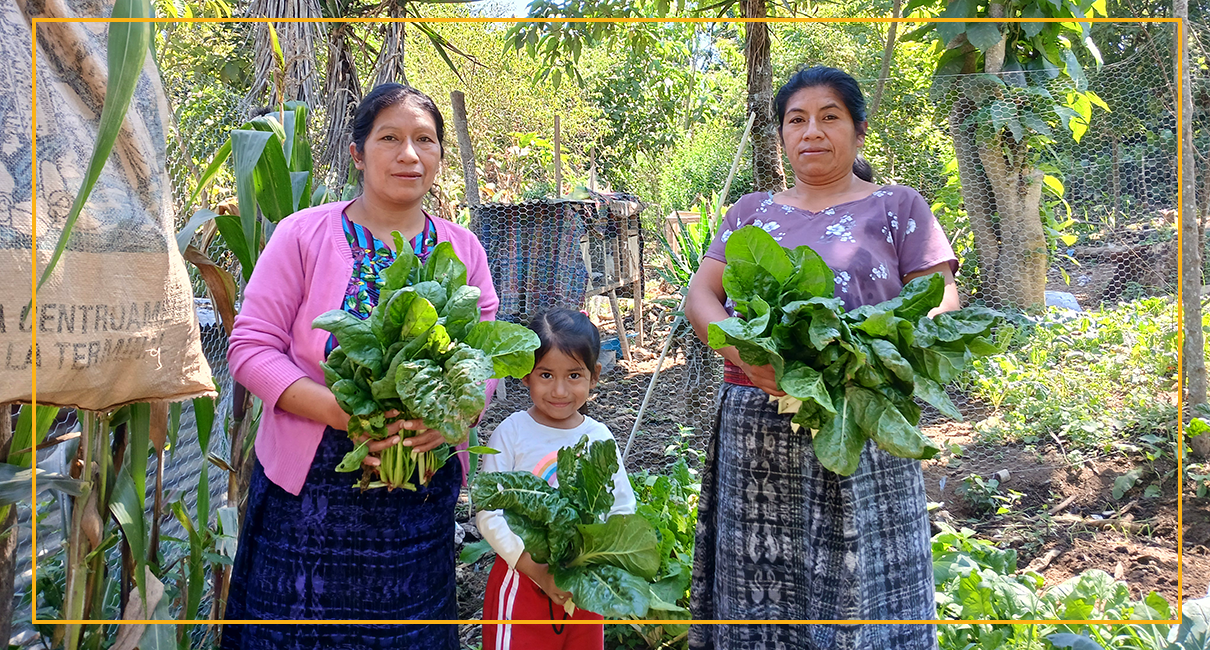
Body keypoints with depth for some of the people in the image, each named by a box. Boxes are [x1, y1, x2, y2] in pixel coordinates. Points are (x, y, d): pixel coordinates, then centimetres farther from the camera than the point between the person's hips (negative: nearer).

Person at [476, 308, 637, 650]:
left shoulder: (600, 438, -2)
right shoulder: (511, 433, -12)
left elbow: (623, 510, 4)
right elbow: (489, 513, -13)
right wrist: (536, 569, -20)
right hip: (522, 579, -3)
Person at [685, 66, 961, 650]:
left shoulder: (897, 207, 8)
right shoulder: (751, 212, 16)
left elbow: (941, 304, 0)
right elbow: (699, 298, 6)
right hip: (757, 431, 3)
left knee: (859, 583, 1)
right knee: (760, 587, 7)